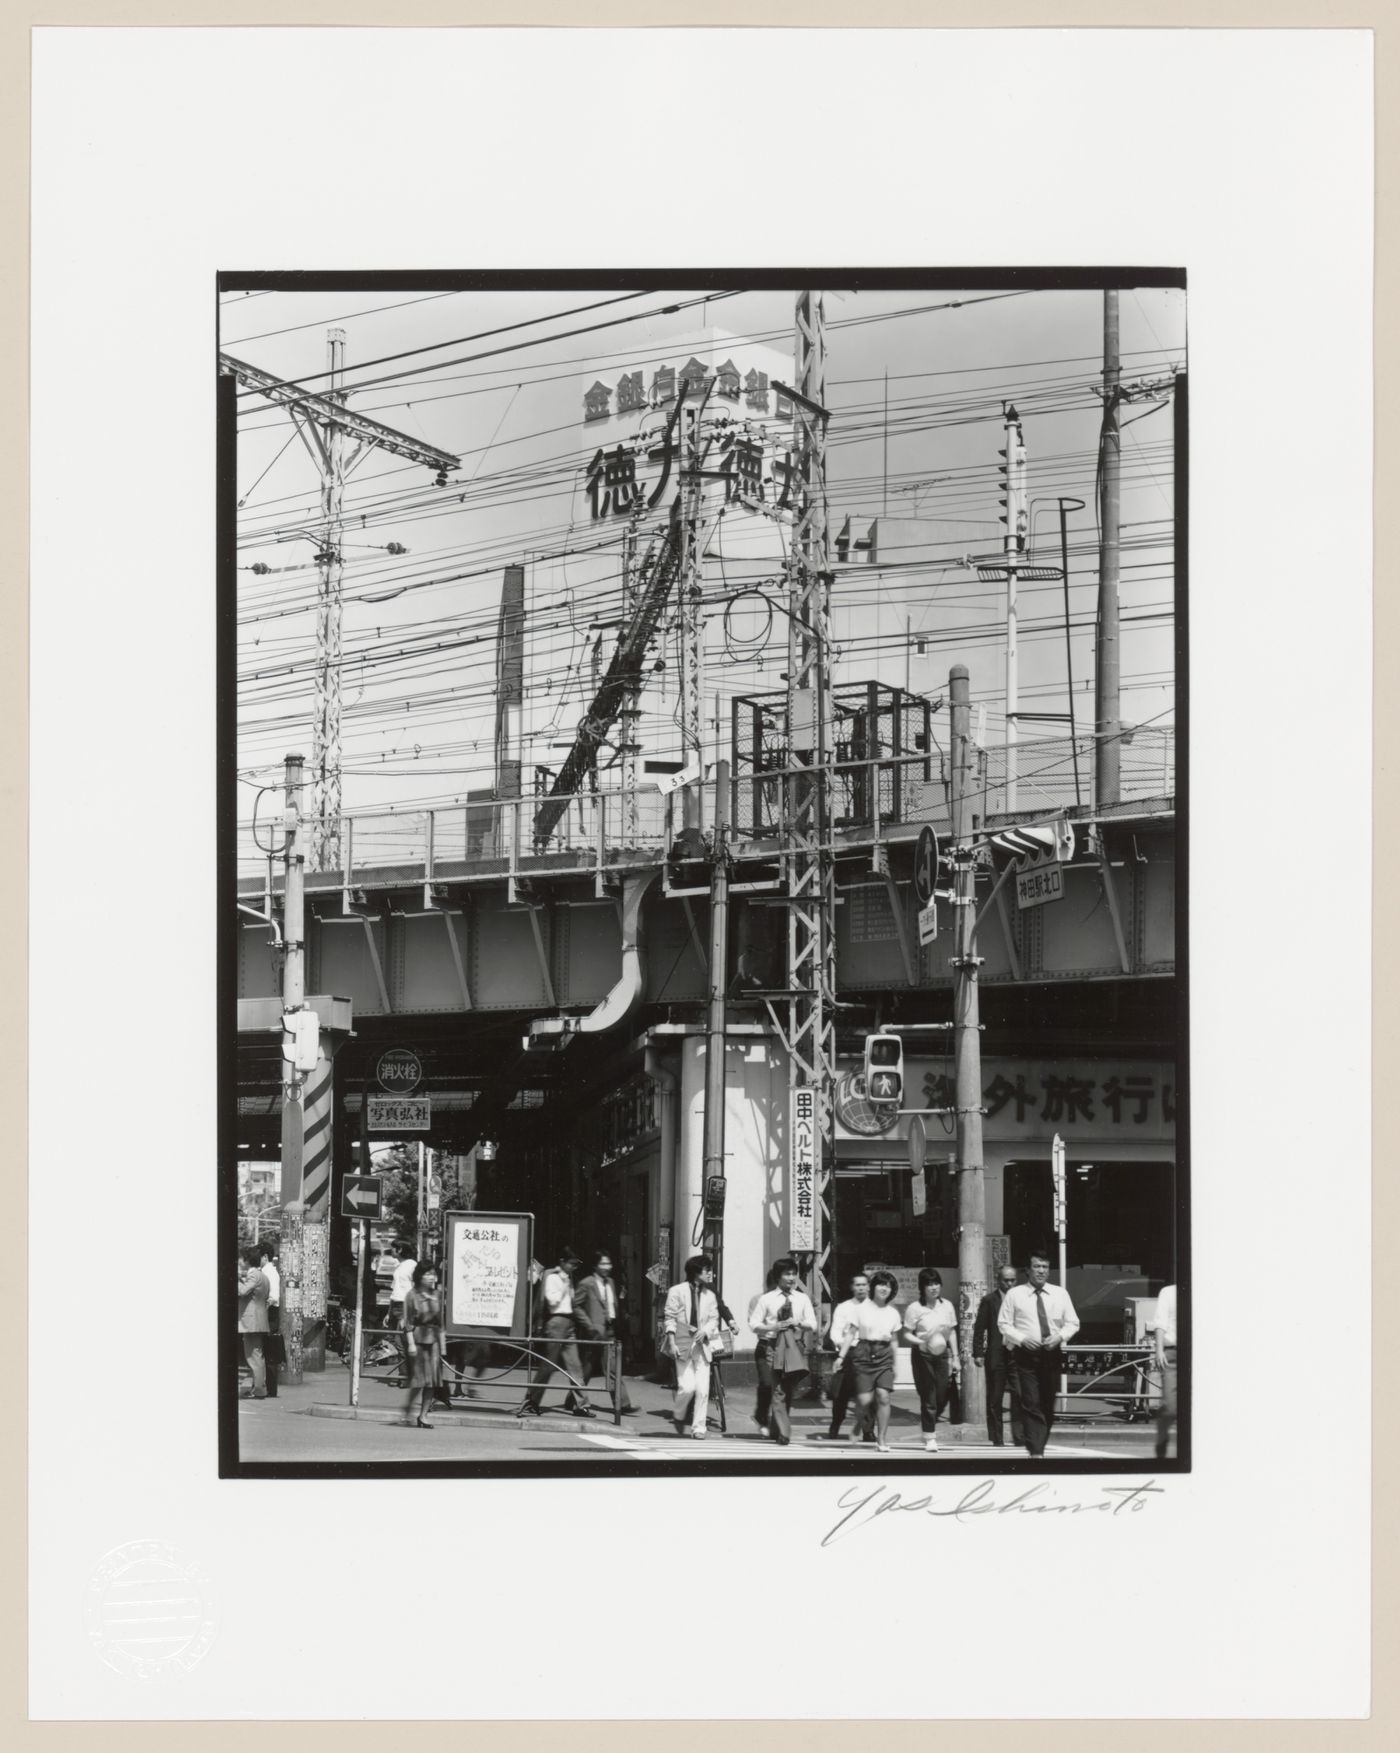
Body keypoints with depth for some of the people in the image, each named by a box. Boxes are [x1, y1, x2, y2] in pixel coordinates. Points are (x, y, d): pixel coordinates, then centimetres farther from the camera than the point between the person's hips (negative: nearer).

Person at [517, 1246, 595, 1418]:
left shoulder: (568, 1278, 16)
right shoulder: (552, 1278, -8)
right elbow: (553, 1301, -17)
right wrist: (564, 1285, -14)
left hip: (568, 1322, 8)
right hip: (556, 1321, -8)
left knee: (574, 1365, 6)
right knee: (547, 1365, -6)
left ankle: (580, 1404, 8)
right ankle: (529, 1403, 0)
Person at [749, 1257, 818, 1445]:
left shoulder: (803, 1299, 8)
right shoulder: (767, 1299, 3)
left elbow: (812, 1325, 4)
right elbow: (754, 1324, 0)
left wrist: (799, 1323, -16)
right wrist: (773, 1327, -16)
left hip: (795, 1347, 3)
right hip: (771, 1346, -3)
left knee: (789, 1390, 7)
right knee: (777, 1391, -9)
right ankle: (782, 1433, -9)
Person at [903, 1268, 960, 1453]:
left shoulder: (947, 1306, 3)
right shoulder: (915, 1309, -9)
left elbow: (952, 1332, 10)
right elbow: (907, 1334, -6)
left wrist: (955, 1357, 8)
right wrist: (922, 1342, -24)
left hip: (943, 1354, 4)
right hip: (923, 1355, -4)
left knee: (942, 1397, 4)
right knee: (928, 1398, -2)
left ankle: (927, 1423, 32)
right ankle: (930, 1438, 7)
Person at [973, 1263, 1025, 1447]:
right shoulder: (989, 1300, 2)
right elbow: (979, 1329, 1)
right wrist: (978, 1353, -6)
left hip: (1017, 1354, 1)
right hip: (996, 1355, -1)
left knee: (1019, 1395, -10)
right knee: (994, 1398, 4)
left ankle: (1019, 1435, -6)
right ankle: (996, 1439, 11)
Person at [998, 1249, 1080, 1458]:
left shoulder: (1060, 1294, 8)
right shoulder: (1014, 1294, 1)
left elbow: (1073, 1323, 10)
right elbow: (1004, 1323, 1)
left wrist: (1060, 1336, -9)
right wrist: (1022, 1339, -15)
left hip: (1052, 1354, 3)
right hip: (1026, 1354, -3)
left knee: (1048, 1406, 11)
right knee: (1031, 1405, -13)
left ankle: (1040, 1445, 25)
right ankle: (1035, 1451, -18)